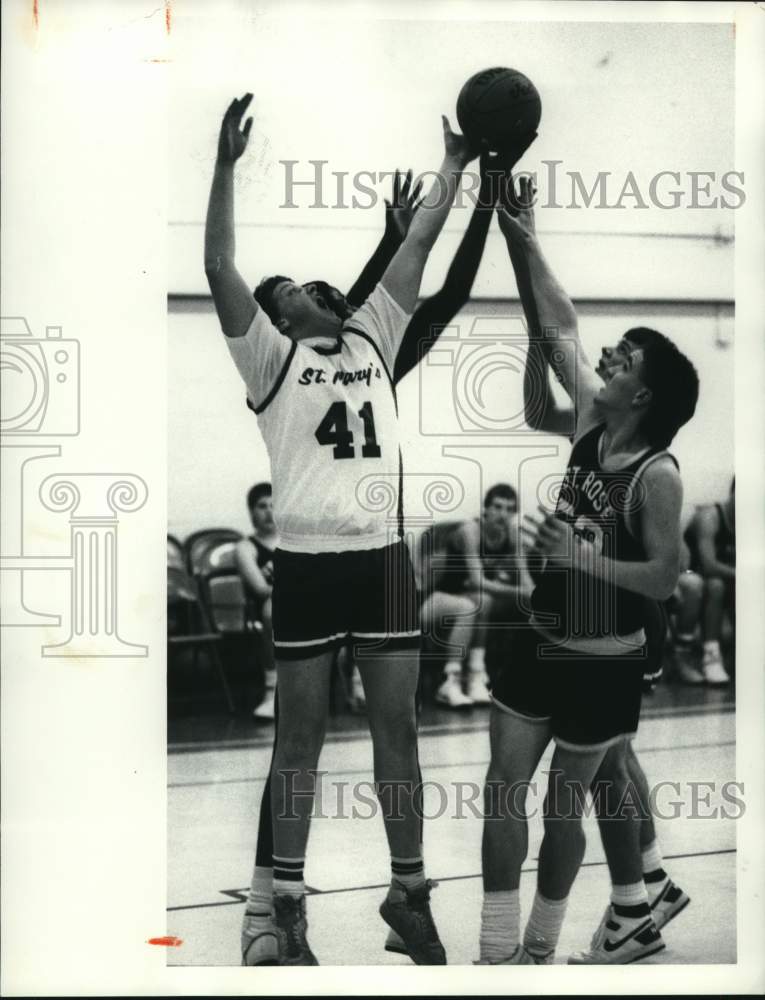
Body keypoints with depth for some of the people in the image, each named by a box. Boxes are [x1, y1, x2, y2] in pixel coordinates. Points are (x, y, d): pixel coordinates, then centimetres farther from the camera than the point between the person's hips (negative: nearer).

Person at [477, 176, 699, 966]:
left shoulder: (657, 475, -19)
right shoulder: (590, 422, -1)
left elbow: (665, 578, -19)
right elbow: (561, 330, 3)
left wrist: (584, 558, -26)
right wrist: (526, 242, 0)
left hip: (603, 659, -6)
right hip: (541, 640, 7)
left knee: (565, 799, 7)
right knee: (504, 786, 3)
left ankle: (540, 946, 26)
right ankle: (499, 949, 10)